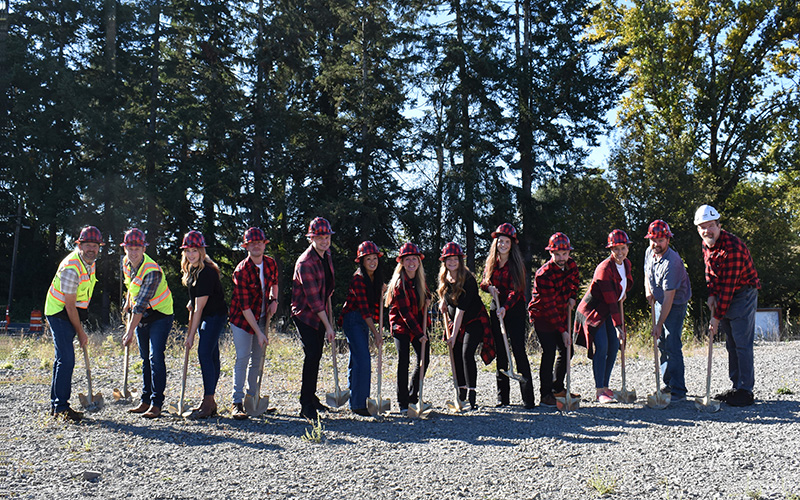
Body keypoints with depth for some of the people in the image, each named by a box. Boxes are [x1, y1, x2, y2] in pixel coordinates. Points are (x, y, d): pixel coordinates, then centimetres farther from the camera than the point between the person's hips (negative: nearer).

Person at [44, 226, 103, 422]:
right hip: (59, 313, -9)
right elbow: (69, 305, -23)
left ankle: (55, 404, 22)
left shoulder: (89, 260, 2)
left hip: (72, 312, 10)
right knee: (66, 359, -14)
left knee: (63, 358, 13)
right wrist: (80, 332, -17)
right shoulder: (71, 268, -27)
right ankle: (61, 407, -8)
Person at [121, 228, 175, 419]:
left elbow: (141, 304, -29)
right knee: (145, 359, 12)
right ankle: (145, 401, 19)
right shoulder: (126, 262, -3)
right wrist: (128, 305, 23)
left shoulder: (152, 271, -27)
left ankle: (156, 404, -10)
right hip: (140, 317, 7)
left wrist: (130, 331, -30)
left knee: (156, 358, -14)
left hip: (160, 316, -7)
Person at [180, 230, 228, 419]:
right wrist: (191, 303, 7)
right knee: (211, 356, 10)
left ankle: (208, 402, -11)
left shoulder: (206, 273, -25)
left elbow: (199, 308, -23)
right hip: (204, 316, 9)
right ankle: (210, 403, 15)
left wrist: (191, 335, -20)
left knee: (205, 354, -15)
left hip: (215, 315, -9)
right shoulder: (191, 268, 3)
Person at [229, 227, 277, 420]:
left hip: (262, 317, 5)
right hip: (242, 319, -5)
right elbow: (244, 306, -22)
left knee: (258, 358, 8)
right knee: (243, 357, -10)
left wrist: (274, 300, 0)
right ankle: (237, 403, -5)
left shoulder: (271, 263, -4)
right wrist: (259, 333, -24)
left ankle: (252, 397, 19)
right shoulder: (241, 270, -21)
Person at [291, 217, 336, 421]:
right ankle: (306, 404, -5)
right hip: (305, 314, -7)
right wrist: (328, 326, -22)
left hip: (320, 313, 8)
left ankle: (311, 397, 25)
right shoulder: (305, 263, -23)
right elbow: (313, 299, -23)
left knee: (317, 356, 12)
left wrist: (329, 314, 18)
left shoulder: (326, 255, 4)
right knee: (312, 355, -13)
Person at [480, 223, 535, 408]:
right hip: (496, 309, 5)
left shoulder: (516, 264, -6)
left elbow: (516, 290, -16)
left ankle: (528, 398, -6)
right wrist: (489, 287, -6)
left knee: (518, 350, -10)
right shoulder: (490, 263, 9)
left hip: (514, 309, -5)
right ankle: (502, 396, 15)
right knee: (500, 352, 8)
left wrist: (506, 307, -30)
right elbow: (483, 282, 18)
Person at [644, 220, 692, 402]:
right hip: (659, 303, 8)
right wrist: (648, 290, -3)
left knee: (672, 345, -14)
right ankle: (668, 384, 22)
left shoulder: (672, 263, -30)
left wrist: (659, 325, -29)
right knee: (662, 344, 11)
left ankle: (678, 390, -9)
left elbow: (669, 298, -30)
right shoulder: (649, 252, -4)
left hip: (676, 305, -8)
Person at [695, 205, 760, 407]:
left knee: (742, 343, -9)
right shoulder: (706, 245, 2)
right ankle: (736, 387, 19)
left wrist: (717, 317, -25)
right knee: (731, 344, 12)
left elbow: (727, 286, -26)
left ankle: (745, 392, -4)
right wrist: (711, 294, -1)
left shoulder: (732, 247, -26)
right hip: (724, 296, 9)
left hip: (743, 294, -9)